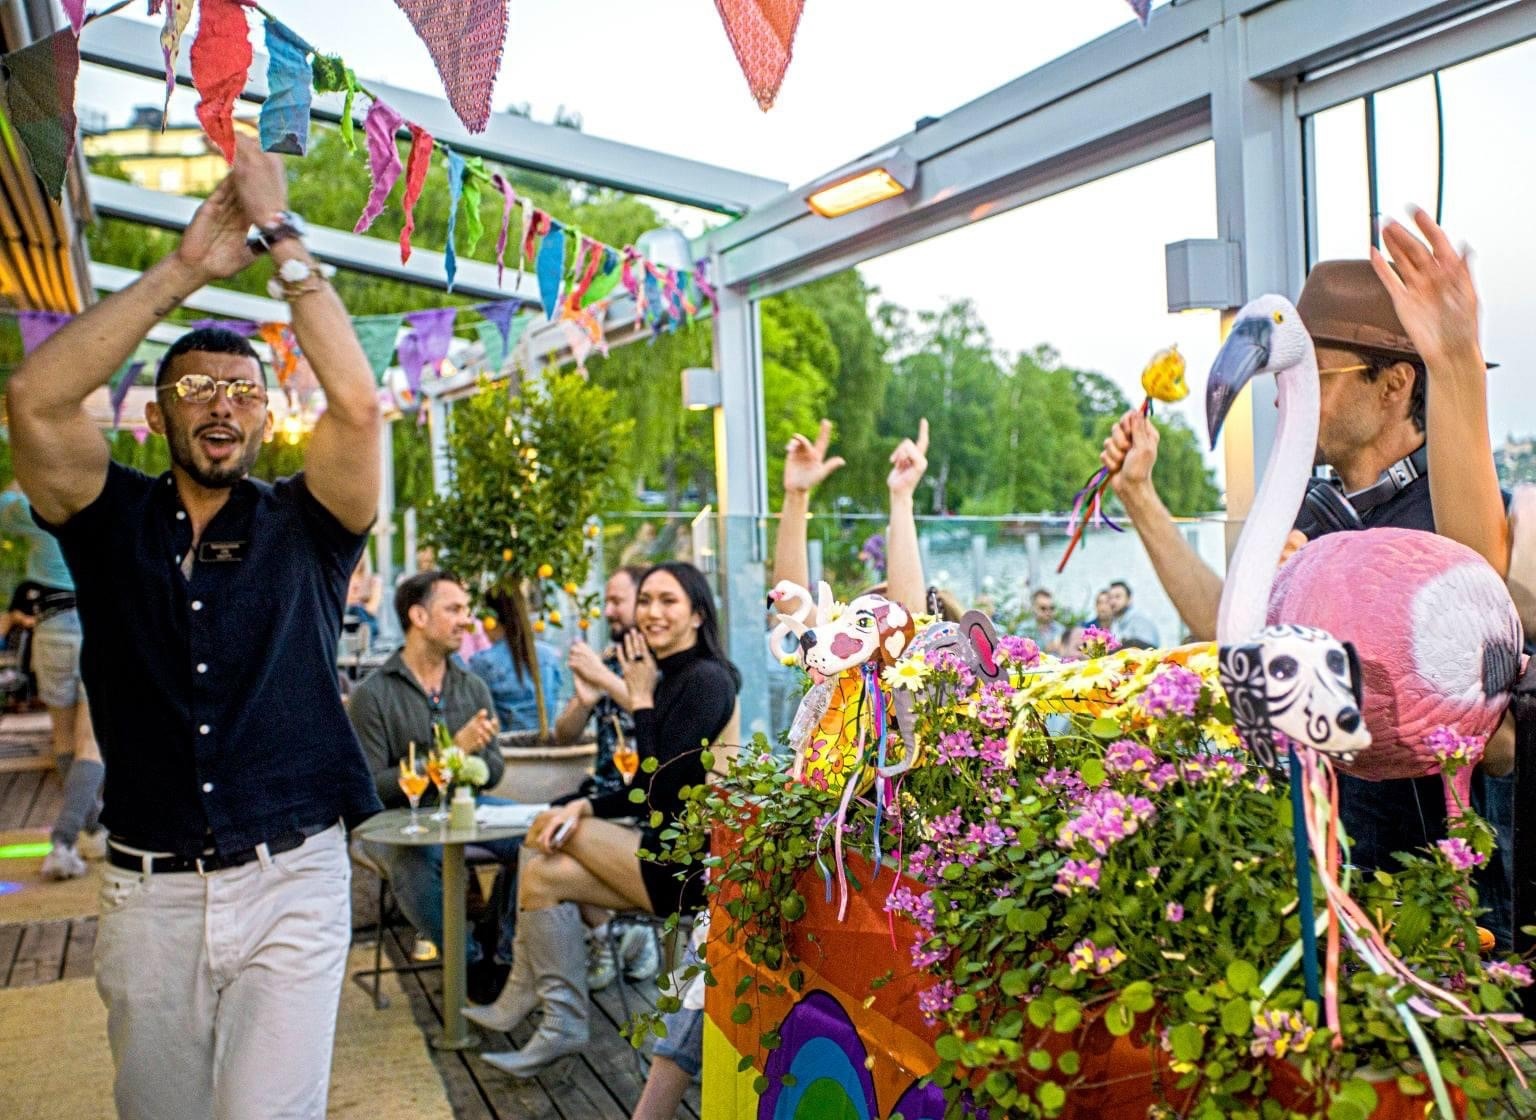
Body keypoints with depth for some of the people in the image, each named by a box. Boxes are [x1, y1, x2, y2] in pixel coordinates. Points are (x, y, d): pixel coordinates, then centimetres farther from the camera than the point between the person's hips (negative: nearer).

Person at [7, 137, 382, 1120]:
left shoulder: (302, 525, 3)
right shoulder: (113, 520, 6)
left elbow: (358, 406, -13)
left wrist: (285, 243, -11)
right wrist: (184, 270, -12)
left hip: (292, 882, -2)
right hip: (149, 890, 2)